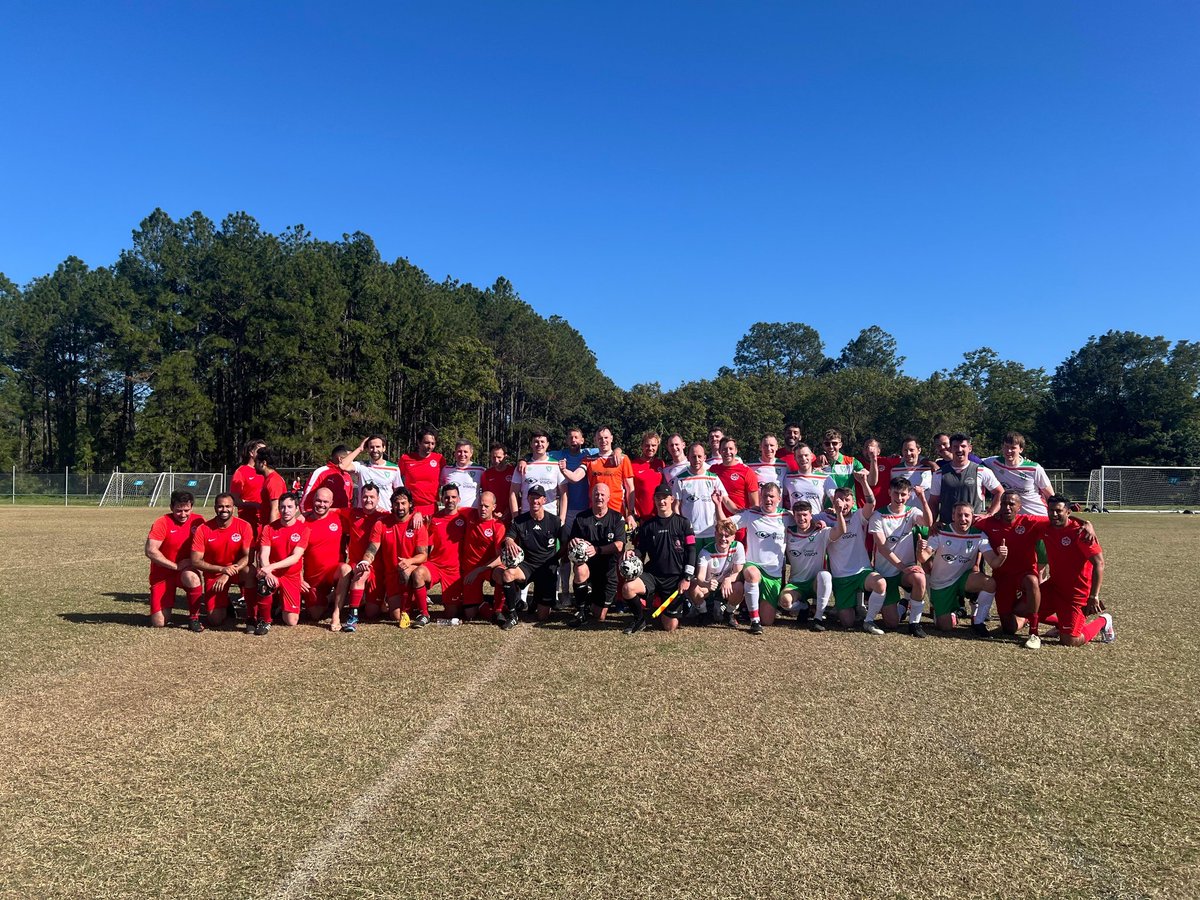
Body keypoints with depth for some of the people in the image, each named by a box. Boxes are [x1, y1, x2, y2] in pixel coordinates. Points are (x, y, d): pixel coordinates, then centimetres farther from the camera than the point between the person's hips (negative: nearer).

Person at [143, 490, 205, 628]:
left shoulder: (198, 521, -5)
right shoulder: (162, 522, -13)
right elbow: (150, 551, -19)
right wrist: (176, 566, -18)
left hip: (186, 570, 1)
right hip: (163, 573, -1)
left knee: (193, 579, -39)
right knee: (159, 623, -11)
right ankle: (165, 608, 28)